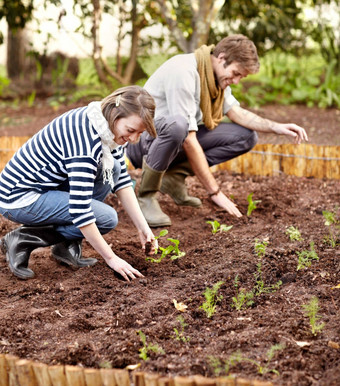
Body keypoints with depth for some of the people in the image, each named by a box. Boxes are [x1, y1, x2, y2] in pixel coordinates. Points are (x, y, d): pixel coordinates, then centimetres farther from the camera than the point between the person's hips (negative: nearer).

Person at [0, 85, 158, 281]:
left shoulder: (109, 125, -3)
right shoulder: (85, 140, -31)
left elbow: (122, 180, 6)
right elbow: (80, 210, -31)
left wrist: (143, 227, -2)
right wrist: (111, 258, -24)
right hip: (19, 198, -9)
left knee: (112, 168, -1)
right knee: (107, 218, -16)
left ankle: (67, 245, 5)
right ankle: (23, 240, -5)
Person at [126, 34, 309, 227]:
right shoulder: (183, 72, -27)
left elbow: (236, 112, 3)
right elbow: (189, 141, -29)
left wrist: (275, 127, -14)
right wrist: (215, 191, -28)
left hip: (179, 139, 9)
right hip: (142, 140, -8)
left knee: (246, 137, -4)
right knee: (177, 124, -43)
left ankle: (175, 175, -4)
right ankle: (146, 196, -22)